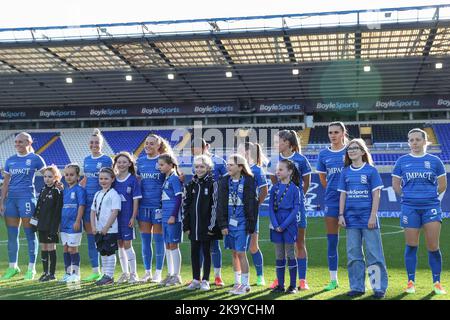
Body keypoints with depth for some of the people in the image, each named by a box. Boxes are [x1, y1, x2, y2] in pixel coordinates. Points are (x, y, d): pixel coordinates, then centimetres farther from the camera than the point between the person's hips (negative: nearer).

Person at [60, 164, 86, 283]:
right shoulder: (65, 190, 14)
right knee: (66, 249, 11)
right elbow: (62, 207, 18)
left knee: (72, 249, -3)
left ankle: (75, 273, 6)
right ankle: (67, 273, 20)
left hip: (74, 225, -7)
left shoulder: (79, 189, -8)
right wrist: (60, 222, 16)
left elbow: (81, 206, -13)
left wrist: (77, 221, -18)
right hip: (64, 224, 7)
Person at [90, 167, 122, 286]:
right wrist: (93, 227, 1)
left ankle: (109, 276, 3)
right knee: (103, 253, 13)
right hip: (99, 230, 7)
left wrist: (106, 228, -17)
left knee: (110, 253, -3)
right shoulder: (97, 194, 14)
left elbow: (115, 212, -15)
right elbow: (93, 211, 14)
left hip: (110, 230, -7)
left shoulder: (114, 194, -8)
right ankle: (105, 275, 21)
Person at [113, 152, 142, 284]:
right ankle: (125, 273, 21)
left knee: (127, 244, -3)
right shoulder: (114, 180, 7)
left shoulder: (133, 180, -5)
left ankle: (133, 274, 8)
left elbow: (136, 200, -6)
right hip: (115, 216, 5)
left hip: (127, 217, -4)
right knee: (120, 244, 10)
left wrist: (133, 217, -11)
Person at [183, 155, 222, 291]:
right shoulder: (191, 184, 10)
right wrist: (186, 225, 6)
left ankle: (205, 281, 13)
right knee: (194, 252, 9)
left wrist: (212, 226, -14)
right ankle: (196, 280, 20)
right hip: (194, 226, 5)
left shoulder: (212, 184, -7)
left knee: (206, 252, 4)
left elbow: (215, 206, -11)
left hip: (206, 226, -5)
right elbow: (186, 206, 11)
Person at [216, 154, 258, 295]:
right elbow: (220, 204, 4)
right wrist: (222, 224, -1)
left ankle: (245, 284, 9)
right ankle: (237, 282, 22)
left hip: (242, 223, -4)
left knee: (241, 253, -3)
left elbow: (252, 204, -6)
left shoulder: (248, 181, -7)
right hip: (229, 222, 4)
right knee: (234, 253, 11)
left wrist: (251, 225, -8)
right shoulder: (224, 181, 5)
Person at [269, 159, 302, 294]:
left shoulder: (294, 189, -4)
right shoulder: (274, 188, 6)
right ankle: (280, 285, 15)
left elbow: (295, 209, -8)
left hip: (289, 226, -3)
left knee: (290, 255, 2)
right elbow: (271, 207, 3)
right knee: (279, 256, 8)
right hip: (276, 226, 4)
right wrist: (275, 225, -9)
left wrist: (284, 225, -14)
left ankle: (293, 285, 11)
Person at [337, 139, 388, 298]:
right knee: (353, 254, 7)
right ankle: (357, 287, 16)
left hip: (368, 217, -4)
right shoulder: (345, 172, 9)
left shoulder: (371, 170, -1)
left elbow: (376, 195, -4)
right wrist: (341, 215, 3)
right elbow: (343, 195, 11)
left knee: (374, 253, -2)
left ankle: (379, 287, 6)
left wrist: (373, 216, -10)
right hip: (351, 218, 4)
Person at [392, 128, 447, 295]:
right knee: (411, 246, 3)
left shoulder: (434, 161, 4)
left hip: (431, 207, 0)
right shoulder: (402, 161, 5)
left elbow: (442, 185, 11)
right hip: (410, 208, 0)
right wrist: (409, 195, 6)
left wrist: (430, 195, 10)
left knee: (433, 247, -1)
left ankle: (437, 283, 12)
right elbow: (395, 185, 11)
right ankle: (411, 282, 14)